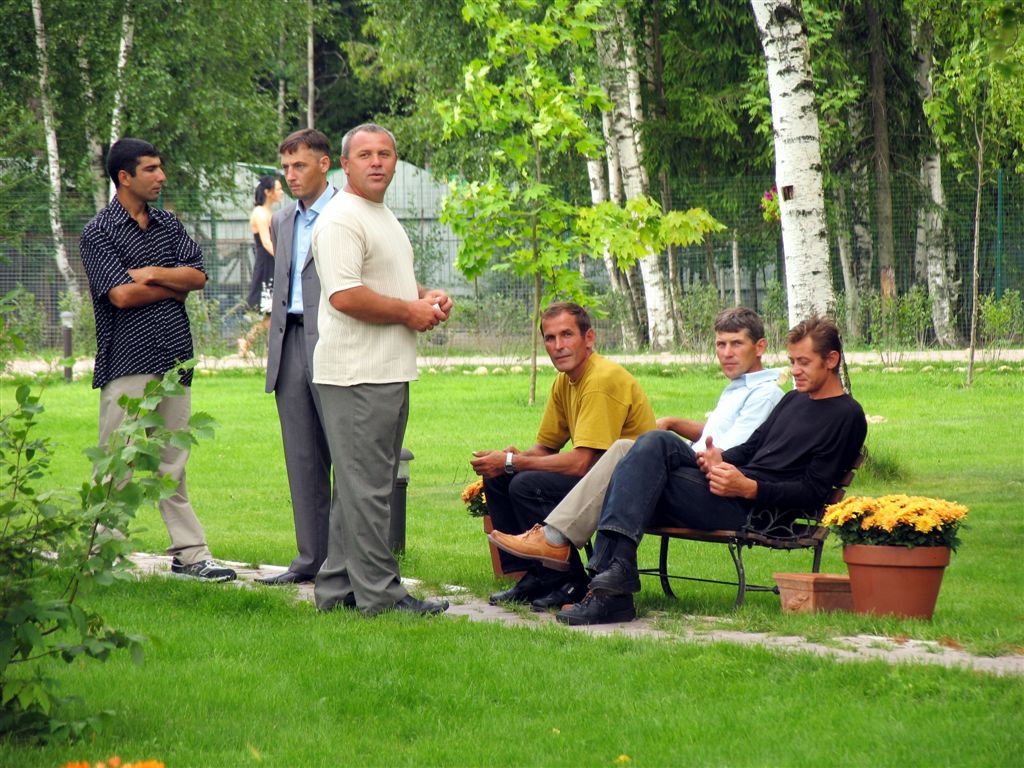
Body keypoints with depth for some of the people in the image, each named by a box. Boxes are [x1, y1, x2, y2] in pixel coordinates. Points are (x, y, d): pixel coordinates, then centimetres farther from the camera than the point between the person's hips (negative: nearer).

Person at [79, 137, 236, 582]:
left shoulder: (168, 225, 15)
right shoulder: (99, 232, -4)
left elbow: (198, 276, 5)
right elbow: (121, 294, -14)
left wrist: (154, 273, -10)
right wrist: (174, 286, -1)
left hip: (173, 357, 6)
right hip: (126, 361, -6)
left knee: (173, 462, 9)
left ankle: (189, 553, 11)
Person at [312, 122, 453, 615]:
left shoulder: (385, 218, 21)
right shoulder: (340, 219, -13)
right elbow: (344, 295, -23)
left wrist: (428, 296, 13)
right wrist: (409, 311, -13)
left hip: (391, 371, 11)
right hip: (357, 375, -11)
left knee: (364, 485, 13)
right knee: (365, 487, -7)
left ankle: (337, 587, 19)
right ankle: (378, 593, -4)